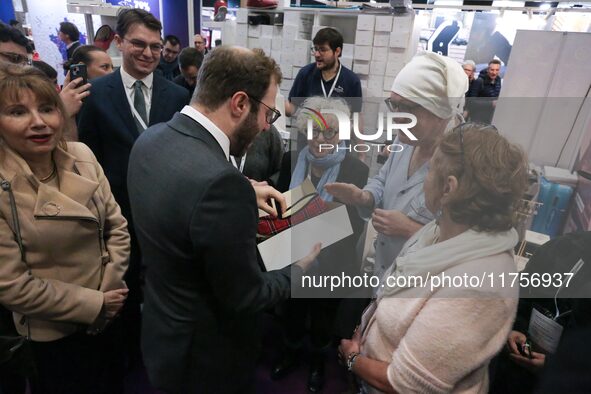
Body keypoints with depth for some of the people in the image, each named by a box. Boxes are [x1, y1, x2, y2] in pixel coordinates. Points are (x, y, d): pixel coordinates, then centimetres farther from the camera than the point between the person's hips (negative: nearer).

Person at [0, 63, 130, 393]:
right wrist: (94, 304, -15)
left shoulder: (82, 156, -8)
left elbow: (117, 226, -2)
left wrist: (111, 289, -10)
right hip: (53, 338, -4)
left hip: (112, 317, 4)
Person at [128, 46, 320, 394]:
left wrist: (245, 193, 7)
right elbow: (245, 296, -25)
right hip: (205, 355, -7)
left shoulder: (153, 138, -9)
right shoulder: (220, 180, -36)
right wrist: (301, 269, -9)